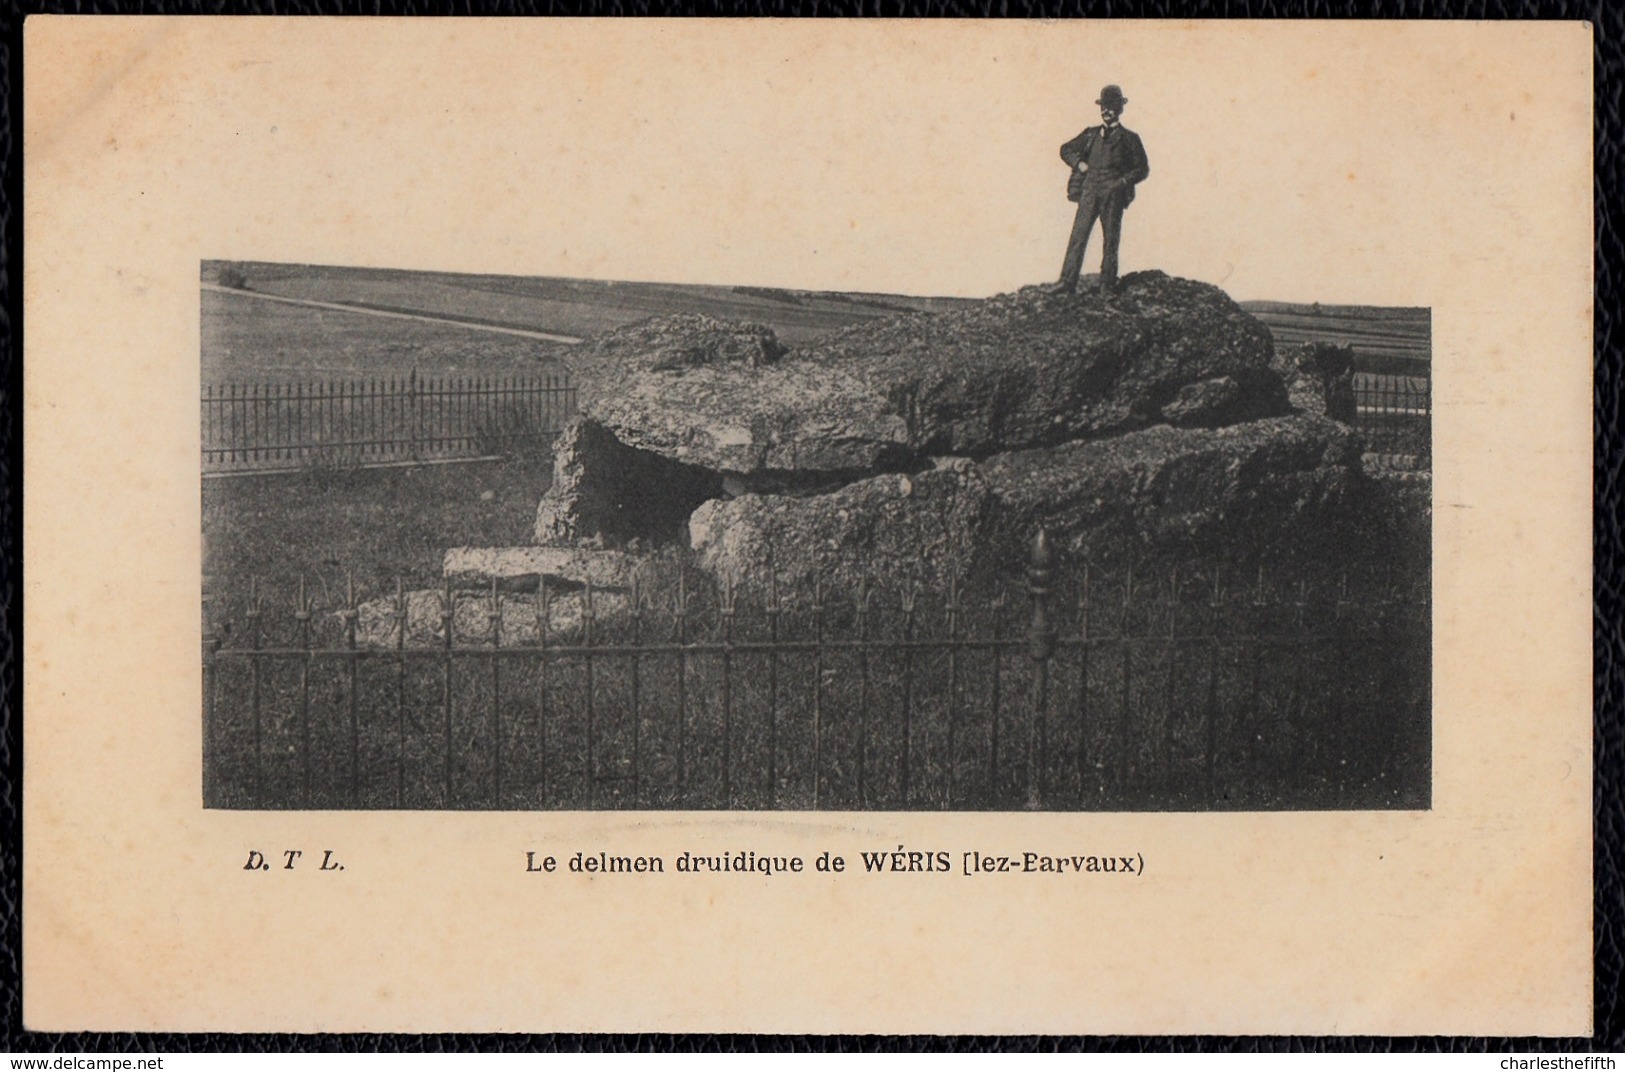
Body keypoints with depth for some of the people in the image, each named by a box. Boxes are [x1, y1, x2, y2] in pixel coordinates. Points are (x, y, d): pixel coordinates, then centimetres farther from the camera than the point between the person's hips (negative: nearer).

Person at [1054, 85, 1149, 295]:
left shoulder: (1129, 139, 8)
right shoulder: (1091, 134, 15)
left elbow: (1143, 169, 8)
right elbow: (1066, 149, 24)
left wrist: (1123, 181, -8)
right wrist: (1079, 164, 6)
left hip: (1113, 196, -2)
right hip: (1089, 192, 2)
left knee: (1111, 240, 1)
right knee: (1078, 236, -6)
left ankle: (1107, 286, 7)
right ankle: (1067, 282, -7)